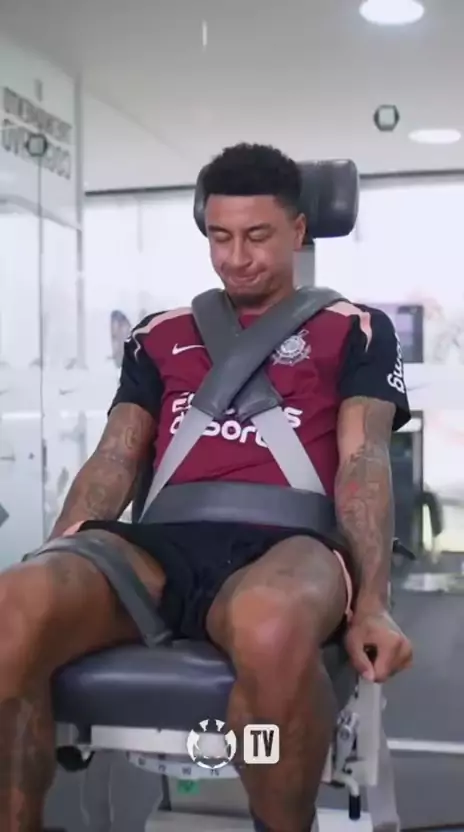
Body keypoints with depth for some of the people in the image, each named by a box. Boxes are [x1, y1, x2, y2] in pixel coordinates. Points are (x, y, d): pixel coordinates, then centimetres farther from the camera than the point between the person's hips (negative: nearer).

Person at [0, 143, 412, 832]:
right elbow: (115, 461, 17)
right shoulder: (161, 336, 25)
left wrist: (371, 601, -12)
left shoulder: (354, 331, 17)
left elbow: (363, 460, 4)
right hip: (163, 541, 3)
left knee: (271, 629, -41)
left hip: (283, 542, -2)